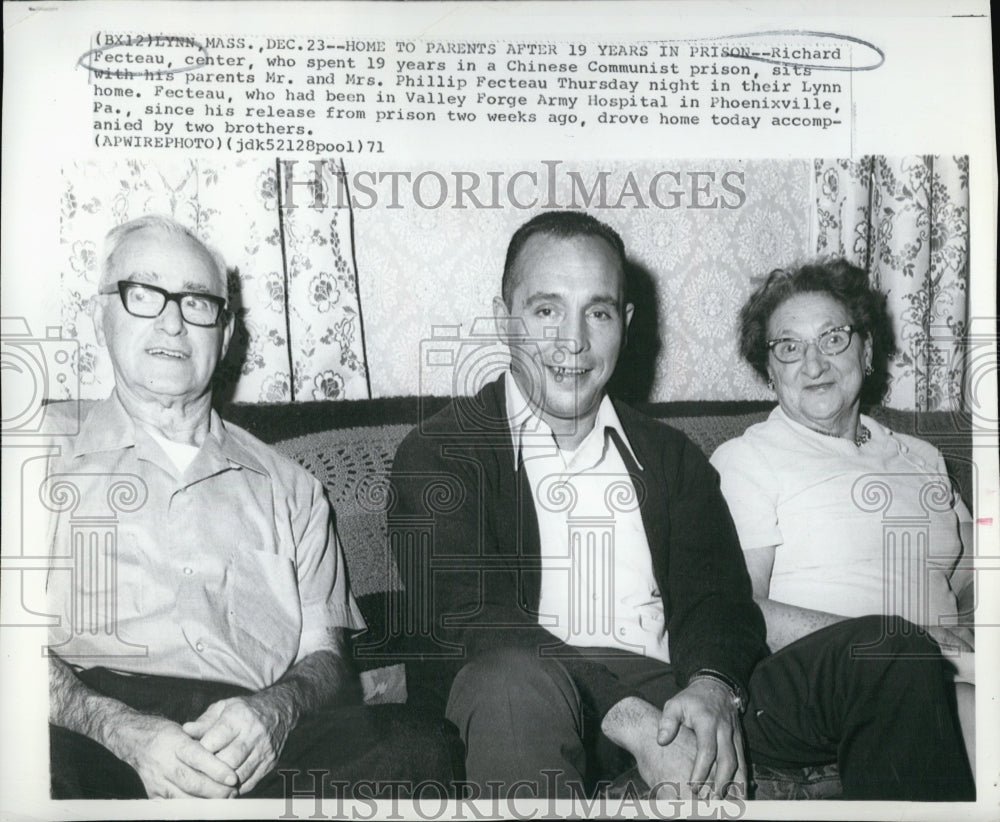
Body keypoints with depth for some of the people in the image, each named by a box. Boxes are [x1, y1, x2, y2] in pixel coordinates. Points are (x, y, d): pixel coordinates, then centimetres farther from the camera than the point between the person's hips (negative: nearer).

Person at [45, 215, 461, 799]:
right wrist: (125, 732, -17)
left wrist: (277, 709, -10)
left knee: (423, 748, -27)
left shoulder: (287, 487, 22)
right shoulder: (57, 459, 17)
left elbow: (326, 657, 16)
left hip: (259, 746, 4)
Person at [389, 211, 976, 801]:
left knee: (892, 654, -11)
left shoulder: (670, 455, 19)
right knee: (512, 679, -39)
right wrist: (633, 724, -21)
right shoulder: (439, 453, 4)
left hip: (682, 693, 4)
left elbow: (719, 595, 9)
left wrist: (713, 685, -16)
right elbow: (468, 616, -10)